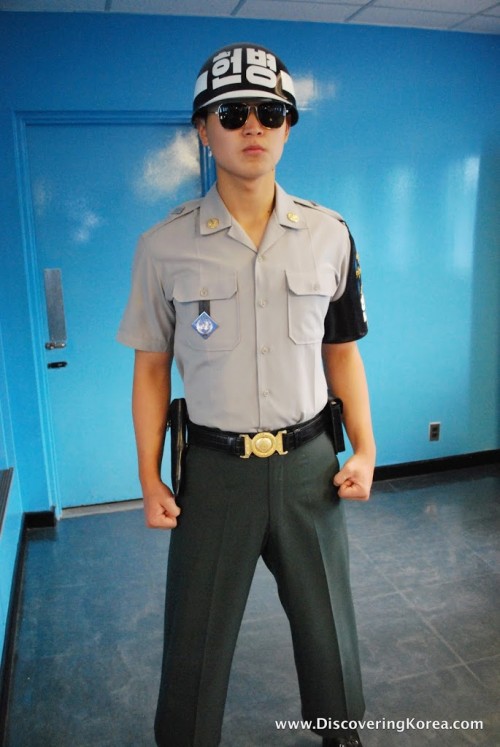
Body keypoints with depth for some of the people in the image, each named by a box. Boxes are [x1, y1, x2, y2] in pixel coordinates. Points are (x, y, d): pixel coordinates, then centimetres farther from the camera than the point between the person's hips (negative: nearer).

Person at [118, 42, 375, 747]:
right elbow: (151, 367, -1)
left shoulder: (329, 235, -2)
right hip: (214, 468, -1)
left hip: (309, 463, 2)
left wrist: (365, 449, -1)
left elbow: (341, 351, 6)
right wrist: (150, 481, -3)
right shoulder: (165, 245, -6)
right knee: (195, 643, 15)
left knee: (329, 632, 20)